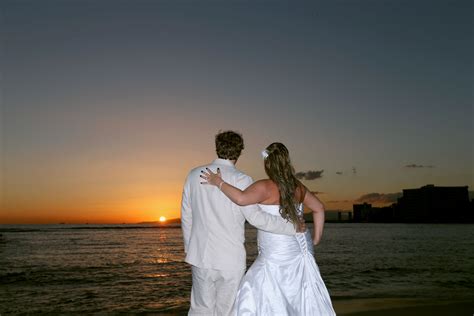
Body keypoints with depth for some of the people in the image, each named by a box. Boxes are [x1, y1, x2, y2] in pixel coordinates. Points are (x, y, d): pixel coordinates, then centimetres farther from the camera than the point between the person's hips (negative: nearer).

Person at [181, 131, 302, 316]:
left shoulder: (194, 175, 2)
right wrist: (292, 227, -6)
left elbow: (186, 217, 8)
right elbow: (255, 217, -15)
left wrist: (189, 250, 19)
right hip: (231, 260, -3)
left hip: (200, 257, 3)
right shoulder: (241, 179, -11)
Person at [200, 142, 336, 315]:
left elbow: (241, 198, -33)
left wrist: (218, 182, -20)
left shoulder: (265, 187, -16)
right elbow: (319, 208, 15)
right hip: (300, 249, 8)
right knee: (303, 297, 19)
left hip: (277, 257, -8)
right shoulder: (297, 186, 7)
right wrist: (316, 239, 20)